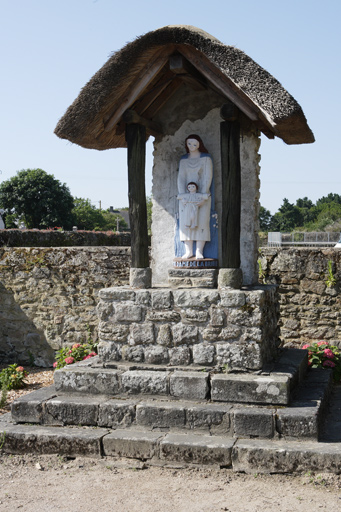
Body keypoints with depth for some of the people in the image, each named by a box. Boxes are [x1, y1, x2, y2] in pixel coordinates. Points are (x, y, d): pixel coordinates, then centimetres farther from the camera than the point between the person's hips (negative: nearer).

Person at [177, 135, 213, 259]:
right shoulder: (183, 160, 13)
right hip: (186, 195, 3)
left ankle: (199, 251, -7)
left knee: (201, 222, -8)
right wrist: (182, 196, -7)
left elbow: (208, 177, -4)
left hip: (202, 195, -3)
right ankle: (188, 251, -1)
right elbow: (181, 178, 7)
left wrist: (203, 197, -14)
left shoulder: (206, 158, 2)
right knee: (185, 222, -4)